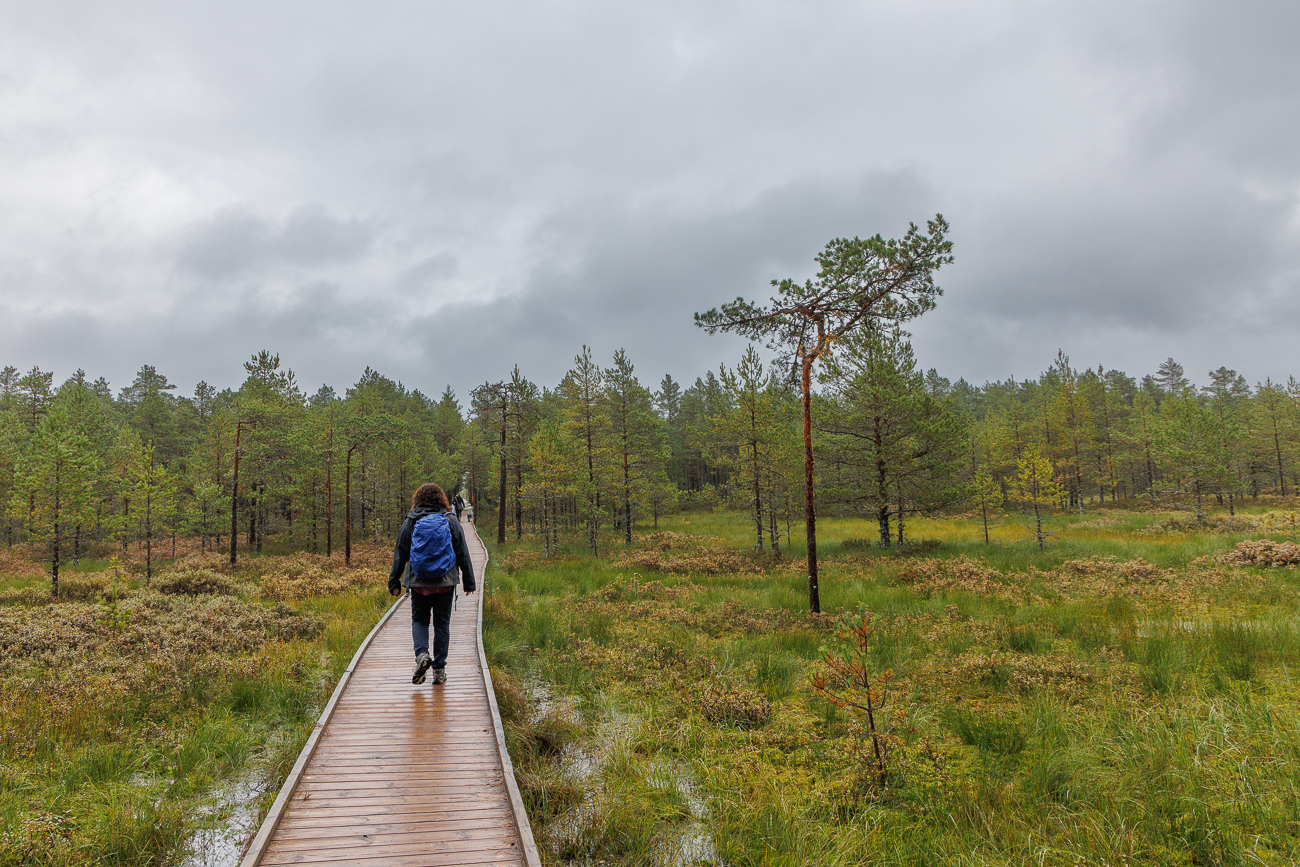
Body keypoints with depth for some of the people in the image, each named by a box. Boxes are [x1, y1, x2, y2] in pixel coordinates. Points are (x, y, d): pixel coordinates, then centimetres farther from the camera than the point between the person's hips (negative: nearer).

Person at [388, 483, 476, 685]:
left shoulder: (410, 523, 1)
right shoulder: (451, 522, 2)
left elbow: (400, 555, 3)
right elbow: (463, 555, 3)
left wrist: (394, 582, 10)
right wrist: (469, 581, 10)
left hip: (419, 582, 0)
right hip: (445, 582, 0)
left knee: (419, 620, 15)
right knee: (442, 624, 8)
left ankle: (422, 653, -9)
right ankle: (439, 669, 9)